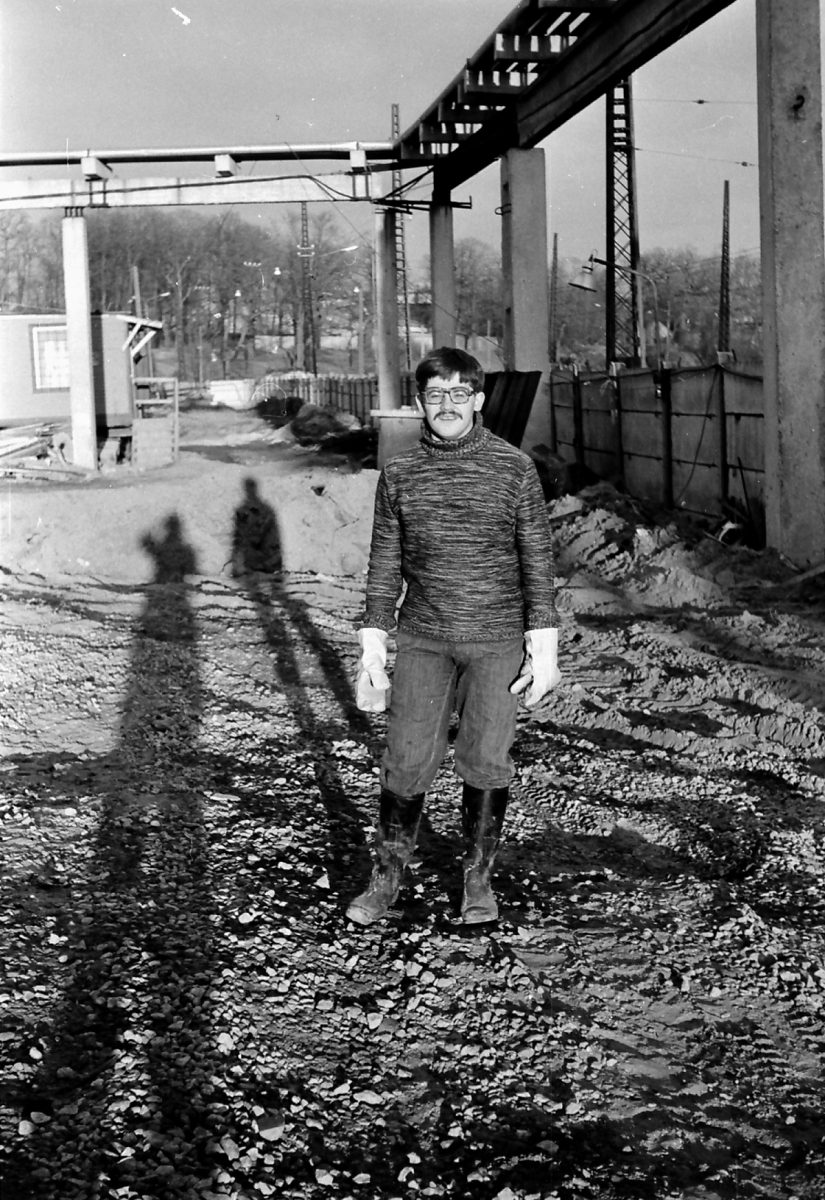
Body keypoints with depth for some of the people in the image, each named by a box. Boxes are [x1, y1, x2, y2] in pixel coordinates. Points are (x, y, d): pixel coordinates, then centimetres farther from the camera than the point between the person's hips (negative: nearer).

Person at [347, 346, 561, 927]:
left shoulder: (515, 468, -2)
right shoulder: (399, 473, 3)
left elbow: (537, 559, 1)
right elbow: (385, 564, 9)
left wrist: (544, 646, -4)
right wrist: (372, 648, 5)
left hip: (497, 641, -1)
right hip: (422, 640, 1)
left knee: (486, 761, 5)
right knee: (407, 761, 2)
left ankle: (478, 878, 22)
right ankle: (387, 878, 19)